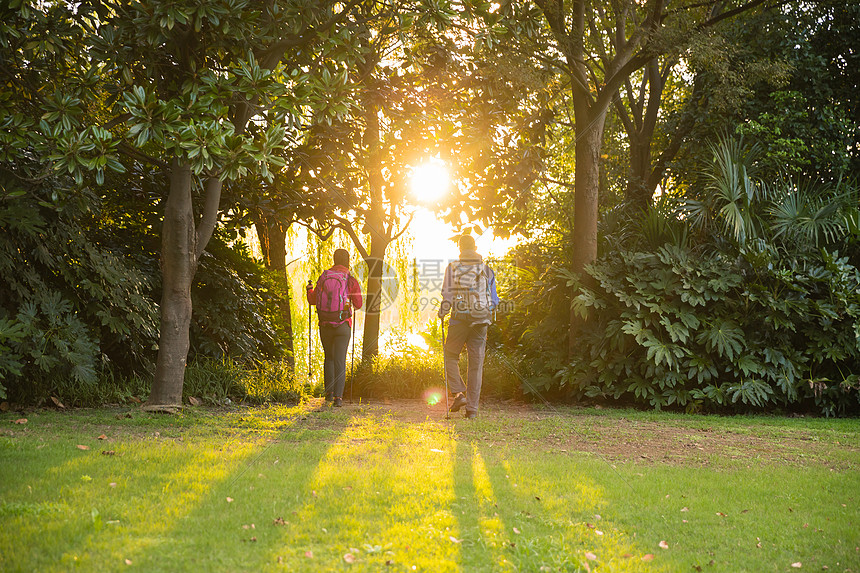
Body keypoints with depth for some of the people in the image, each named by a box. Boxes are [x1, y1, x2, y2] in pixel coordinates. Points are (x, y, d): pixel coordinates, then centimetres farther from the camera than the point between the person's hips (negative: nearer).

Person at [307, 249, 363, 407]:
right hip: (343, 325, -3)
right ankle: (338, 397, -11)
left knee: (329, 358, 20)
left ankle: (329, 393, 21)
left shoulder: (323, 277, 0)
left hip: (325, 324, 3)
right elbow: (358, 305, 0)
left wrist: (309, 289, 29)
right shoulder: (351, 281, -7)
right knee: (340, 361, -1)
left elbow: (313, 300, 7)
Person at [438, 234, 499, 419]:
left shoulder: (452, 268, -1)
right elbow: (494, 301, 7)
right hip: (480, 322, 2)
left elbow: (447, 296, -7)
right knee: (476, 364, 5)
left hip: (459, 320, -2)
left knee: (451, 356, 15)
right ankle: (472, 408, 3)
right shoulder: (487, 270, 7)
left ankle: (459, 394, -2)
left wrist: (442, 313, 8)